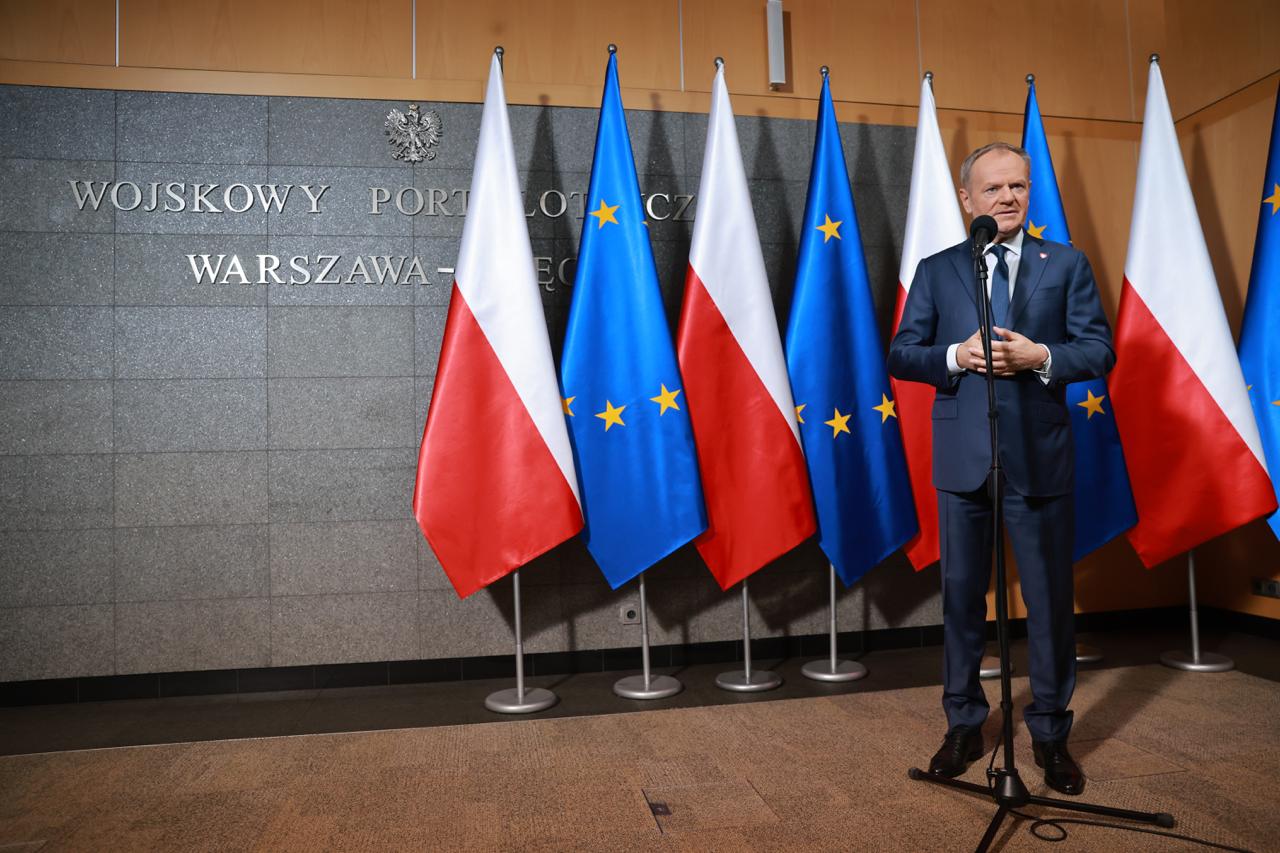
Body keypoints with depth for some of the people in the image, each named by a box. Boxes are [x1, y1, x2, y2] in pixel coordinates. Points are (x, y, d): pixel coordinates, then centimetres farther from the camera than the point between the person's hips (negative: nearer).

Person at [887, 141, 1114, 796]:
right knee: (961, 594, 9)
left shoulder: (1066, 264, 7)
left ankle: (1051, 734, 25)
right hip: (962, 459, 1)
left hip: (1040, 458, 0)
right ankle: (964, 725, 26)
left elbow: (1100, 350, 2)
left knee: (1050, 598, 7)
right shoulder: (936, 270, 7)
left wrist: (1041, 357, -16)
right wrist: (955, 356, -15)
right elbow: (901, 354, 3)